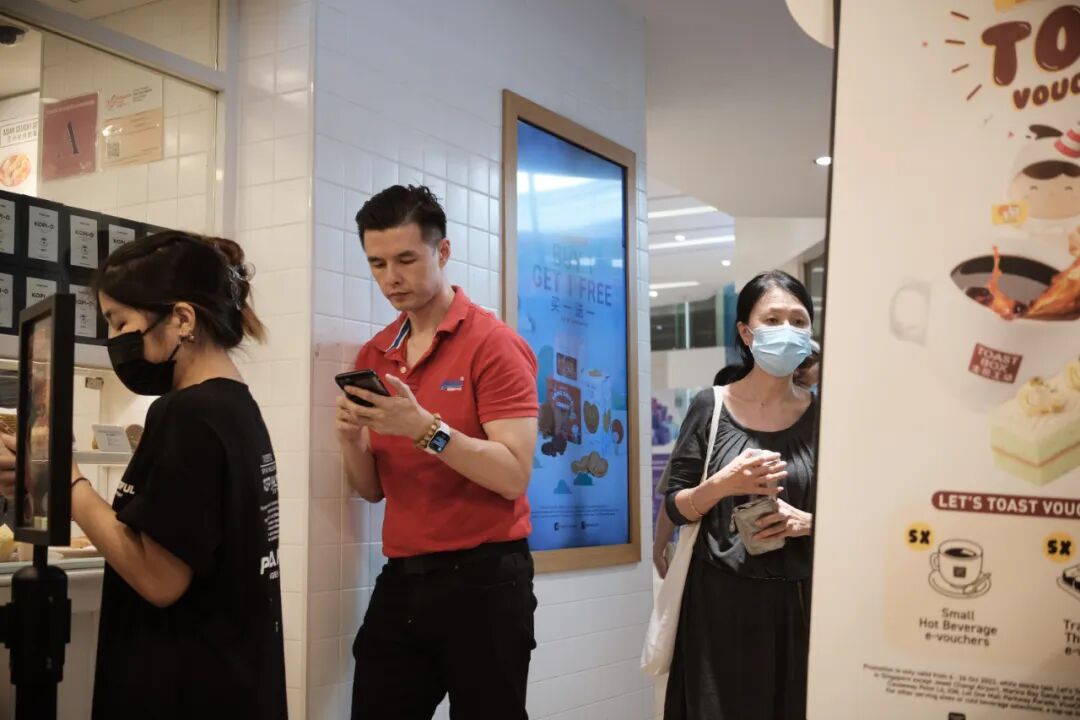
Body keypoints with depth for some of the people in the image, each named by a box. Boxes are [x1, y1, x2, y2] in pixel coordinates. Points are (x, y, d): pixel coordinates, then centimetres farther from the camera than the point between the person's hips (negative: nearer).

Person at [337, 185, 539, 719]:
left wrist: (425, 428, -27)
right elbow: (372, 490, 10)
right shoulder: (372, 357, 9)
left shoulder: (493, 344, -9)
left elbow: (514, 475, -17)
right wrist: (352, 439, -10)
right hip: (400, 579, 5)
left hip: (482, 578, -5)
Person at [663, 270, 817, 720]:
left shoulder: (821, 415, -1)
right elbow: (675, 508, -1)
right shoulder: (711, 408, -4)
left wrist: (807, 521, -13)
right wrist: (722, 485, -18)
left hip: (797, 600, 1)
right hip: (720, 598, -1)